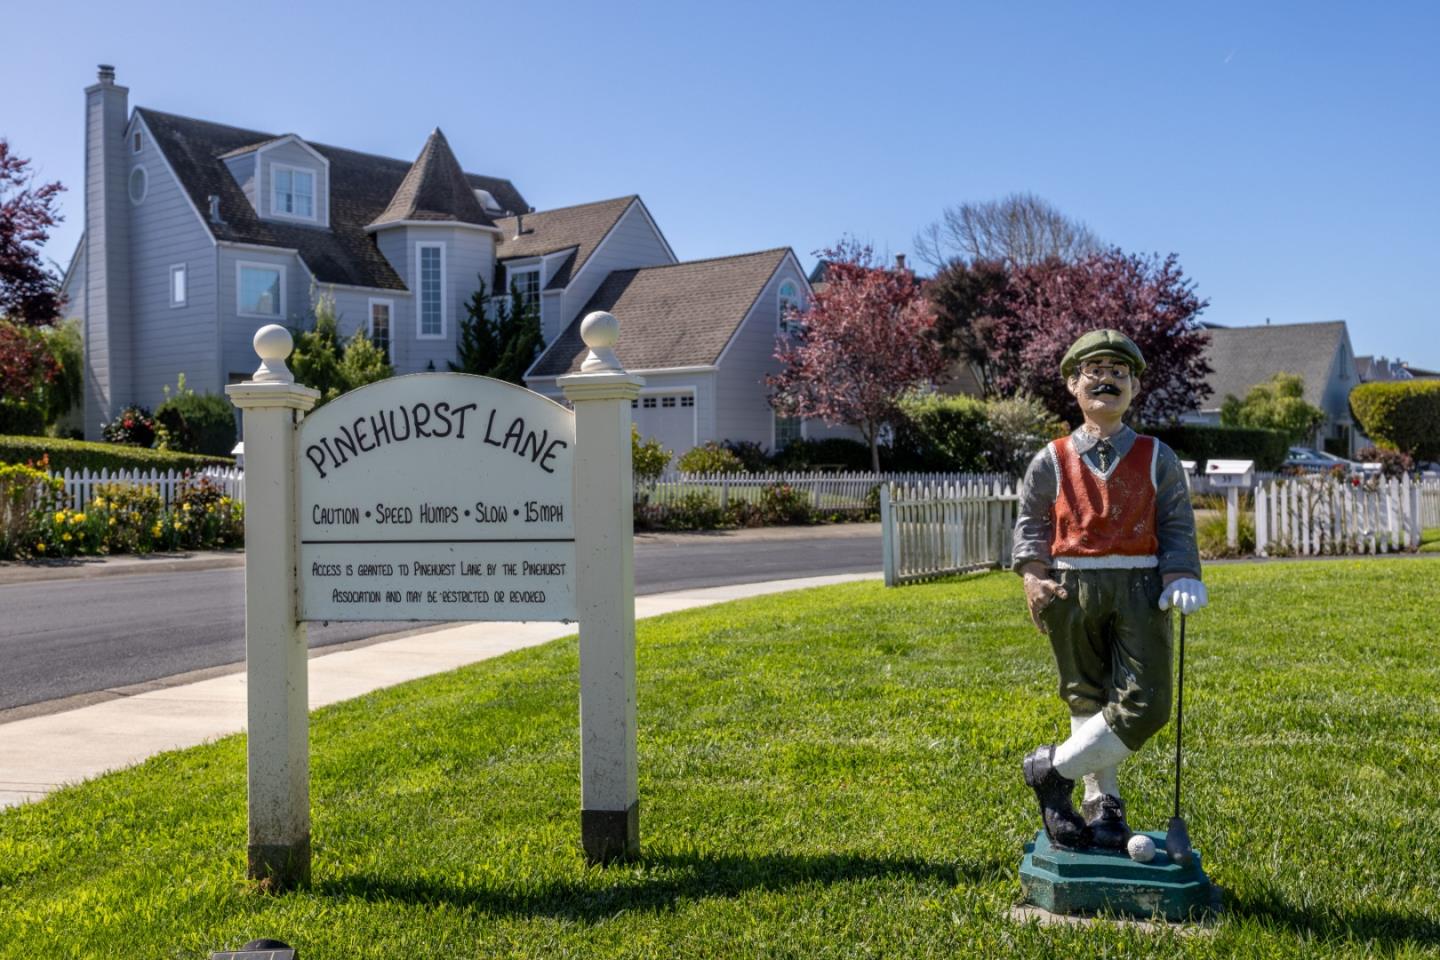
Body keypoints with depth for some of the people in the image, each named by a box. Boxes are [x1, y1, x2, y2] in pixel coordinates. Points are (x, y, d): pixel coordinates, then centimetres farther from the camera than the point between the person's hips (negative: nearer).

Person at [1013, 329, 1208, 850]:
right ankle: (1102, 801, 19)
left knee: (1146, 704, -9)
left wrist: (1181, 576, -8)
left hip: (1140, 587, 1)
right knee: (1088, 700, 6)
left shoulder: (1157, 457, 8)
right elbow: (1030, 522, 11)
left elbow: (1177, 525, 8)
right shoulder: (1052, 460, 6)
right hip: (1073, 587, 0)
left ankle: (1054, 768, 5)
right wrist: (1033, 575, -4)